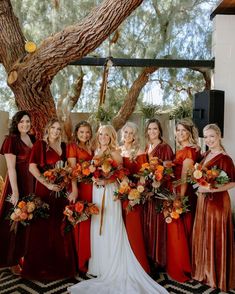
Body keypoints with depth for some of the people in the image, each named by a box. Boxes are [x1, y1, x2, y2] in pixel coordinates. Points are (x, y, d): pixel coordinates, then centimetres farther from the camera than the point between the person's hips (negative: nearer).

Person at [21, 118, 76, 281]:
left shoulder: (63, 146, 12)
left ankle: (61, 264, 24)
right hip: (45, 190, -4)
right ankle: (41, 265, 19)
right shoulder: (40, 144, -3)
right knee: (44, 227, 3)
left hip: (61, 190, 5)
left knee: (60, 227, 9)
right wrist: (48, 184, -16)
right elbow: (32, 167, -11)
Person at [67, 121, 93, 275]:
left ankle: (90, 258, 21)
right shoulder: (72, 147, -1)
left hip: (93, 187, 6)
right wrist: (74, 190, -23)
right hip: (81, 187, -5)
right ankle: (80, 261, 9)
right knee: (82, 223, -2)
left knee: (91, 222, 8)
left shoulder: (91, 148, 18)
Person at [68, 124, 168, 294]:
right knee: (98, 230, 9)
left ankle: (114, 269, 11)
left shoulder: (115, 153, -5)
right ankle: (101, 266, 21)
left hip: (110, 193, -6)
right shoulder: (96, 153, 14)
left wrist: (106, 181, -22)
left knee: (111, 230, -1)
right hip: (97, 193, 6)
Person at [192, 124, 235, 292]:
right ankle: (205, 271, 35)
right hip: (203, 201, 8)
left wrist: (211, 189, -25)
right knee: (203, 236, 17)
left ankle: (217, 276, 24)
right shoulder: (206, 155, 7)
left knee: (216, 238, 5)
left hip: (217, 201, -8)